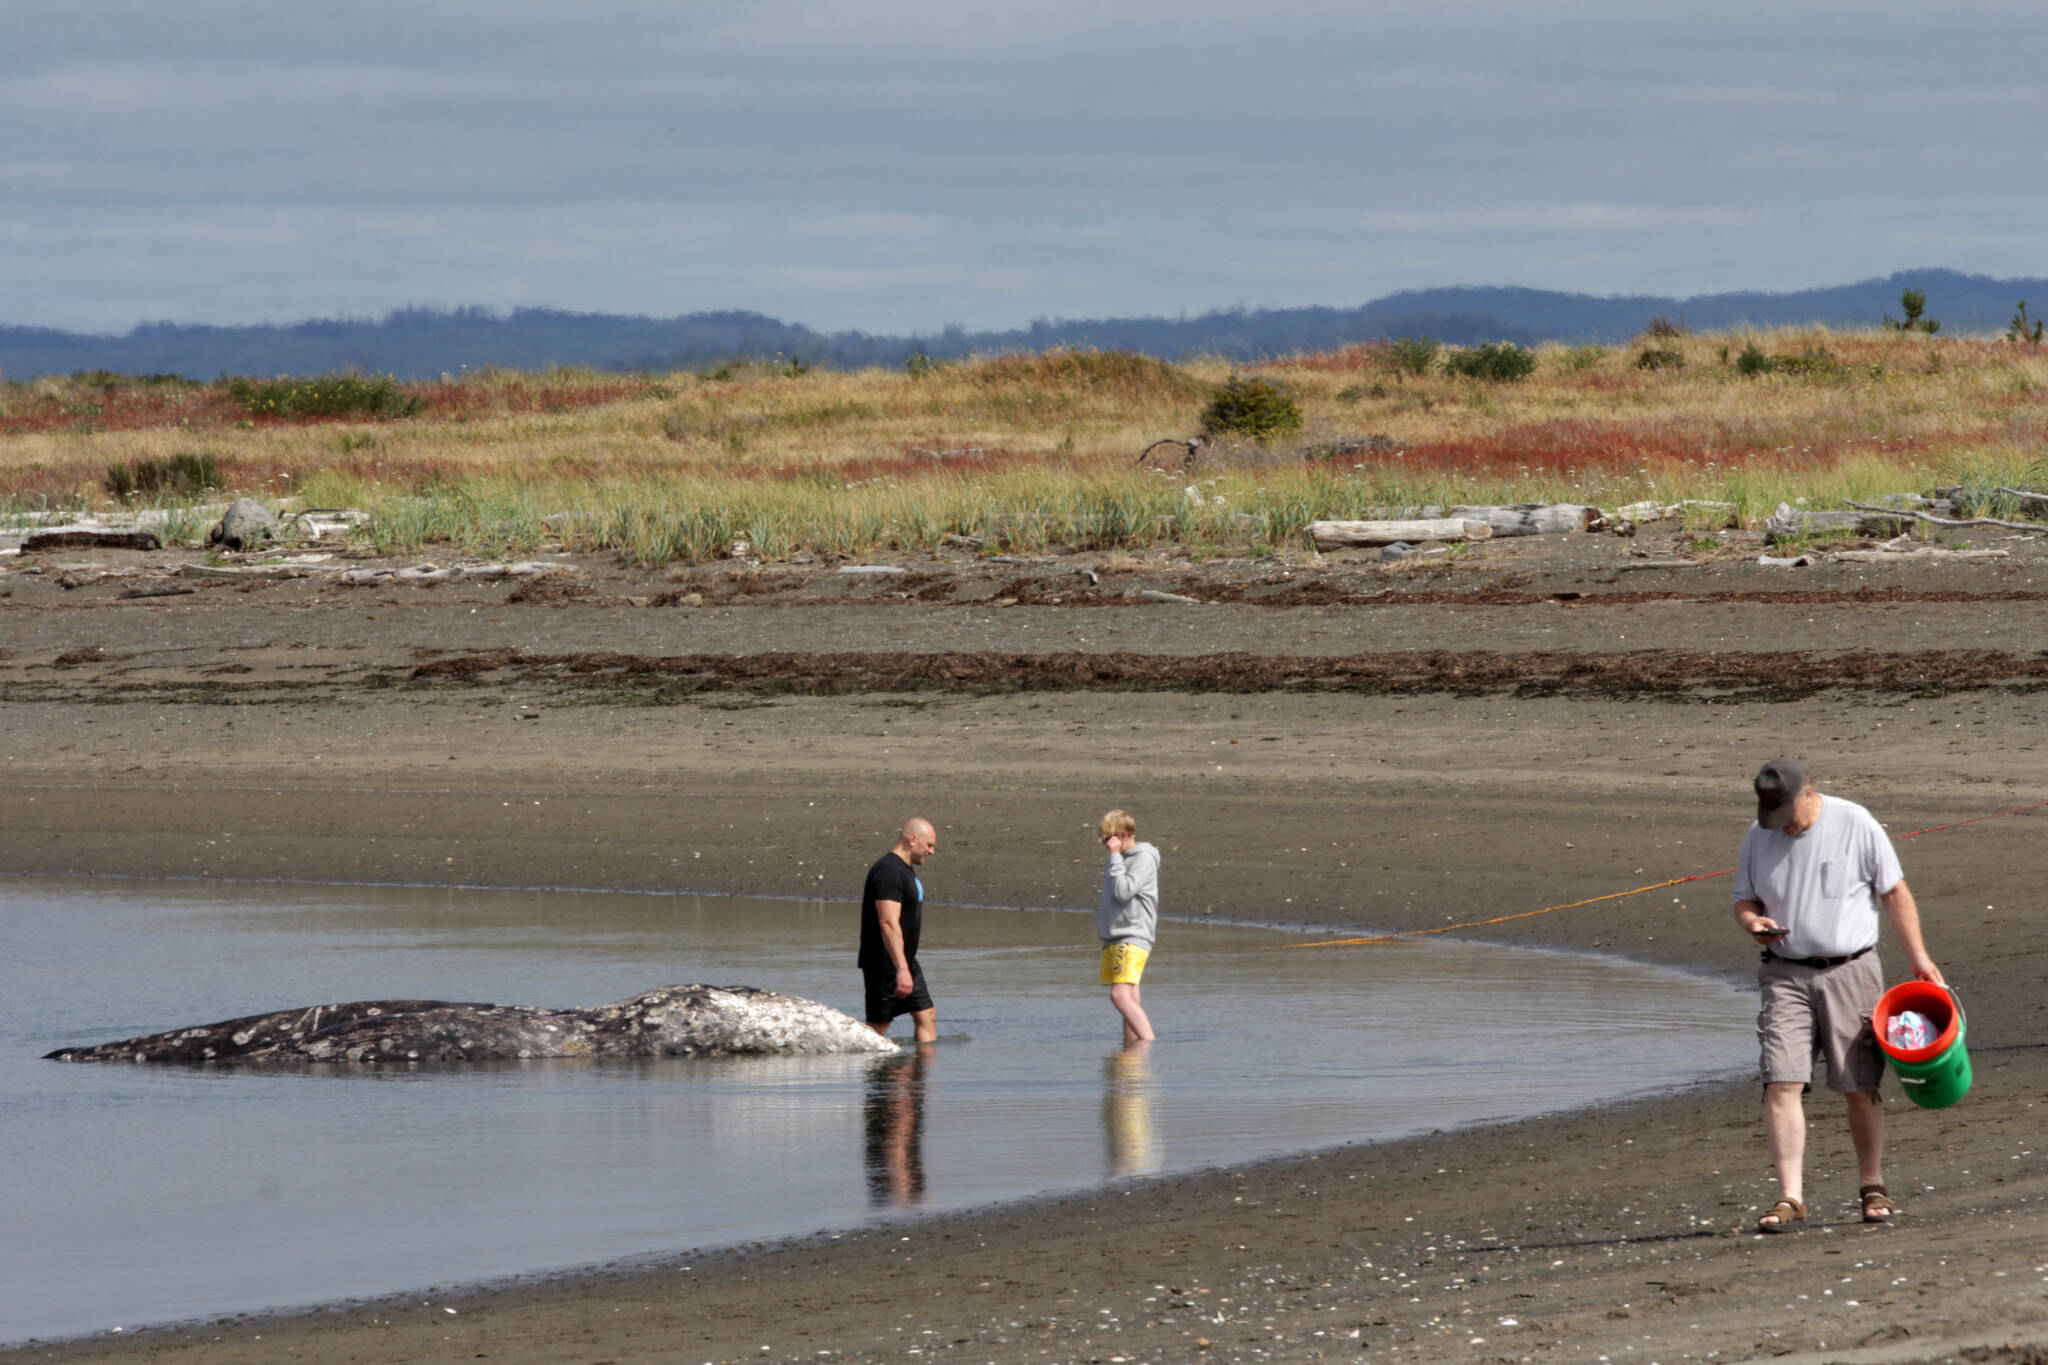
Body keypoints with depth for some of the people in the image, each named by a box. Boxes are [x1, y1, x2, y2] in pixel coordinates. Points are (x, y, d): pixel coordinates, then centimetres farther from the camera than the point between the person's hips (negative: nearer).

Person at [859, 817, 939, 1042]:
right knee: (878, 1025, -5)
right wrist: (901, 969, -32)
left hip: (906, 964, 11)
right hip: (885, 966, -11)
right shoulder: (889, 872, -19)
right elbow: (888, 923, -27)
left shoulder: (904, 870, 15)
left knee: (927, 1016, 8)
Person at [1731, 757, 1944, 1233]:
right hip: (1786, 974, 2)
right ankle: (1790, 1198, -10)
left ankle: (1872, 1188, 19)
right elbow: (1745, 901, 15)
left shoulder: (1855, 825, -5)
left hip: (1850, 971, -2)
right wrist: (1752, 921, -9)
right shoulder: (1759, 837, 4)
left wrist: (1919, 958, -1)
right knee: (1781, 1083, -11)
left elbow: (1895, 893, 2)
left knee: (1860, 1087, 2)